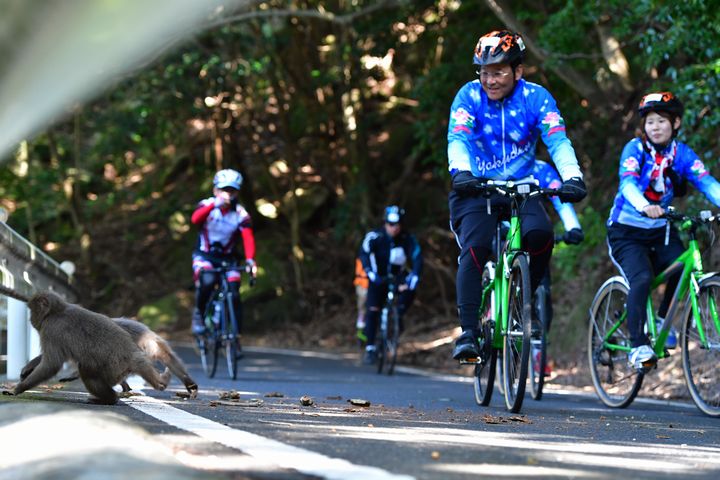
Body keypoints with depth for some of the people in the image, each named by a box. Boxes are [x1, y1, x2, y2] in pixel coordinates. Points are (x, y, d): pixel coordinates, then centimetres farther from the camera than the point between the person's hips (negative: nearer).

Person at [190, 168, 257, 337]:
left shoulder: (240, 214, -9)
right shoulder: (207, 205, -11)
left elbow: (248, 238, -24)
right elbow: (195, 219, -34)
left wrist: (250, 260, -43)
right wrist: (215, 205, -52)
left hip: (226, 258, 2)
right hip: (204, 256, -2)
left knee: (234, 294, -16)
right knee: (207, 281, -33)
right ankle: (198, 313, -9)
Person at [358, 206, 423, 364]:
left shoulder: (408, 239, -15)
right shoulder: (375, 237, -19)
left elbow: (417, 260, -20)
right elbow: (364, 254, -28)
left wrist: (411, 281, -34)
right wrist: (372, 275, -40)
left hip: (398, 276, 1)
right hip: (379, 278, -1)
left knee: (409, 291, -29)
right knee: (372, 310, -12)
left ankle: (398, 315, -3)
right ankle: (370, 348, -5)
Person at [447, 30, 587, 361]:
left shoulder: (536, 97, -5)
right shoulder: (469, 95, -7)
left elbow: (558, 140, -17)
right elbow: (457, 138, -21)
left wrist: (572, 177, -36)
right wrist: (460, 172, -42)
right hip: (477, 189, -1)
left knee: (540, 234, -27)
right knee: (475, 249, -25)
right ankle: (468, 332, -23)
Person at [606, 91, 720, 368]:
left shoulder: (682, 154, -3)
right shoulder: (635, 148, -11)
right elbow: (628, 182, -29)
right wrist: (644, 207, -51)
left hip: (659, 231, 4)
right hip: (625, 230, -4)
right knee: (641, 278, -26)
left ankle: (663, 318, 4)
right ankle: (638, 345, -20)